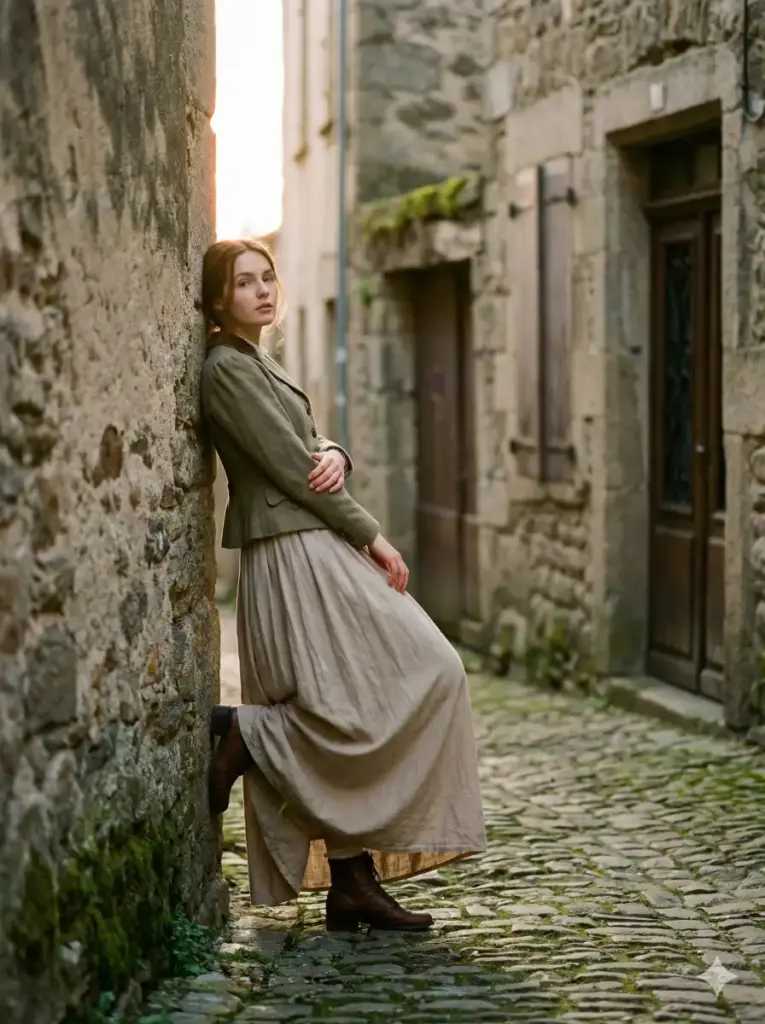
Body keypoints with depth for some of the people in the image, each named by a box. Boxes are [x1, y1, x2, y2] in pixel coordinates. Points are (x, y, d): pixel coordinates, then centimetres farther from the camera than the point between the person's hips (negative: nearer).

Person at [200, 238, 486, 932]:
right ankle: (244, 731, -4)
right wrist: (372, 536, -9)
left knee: (354, 717, 6)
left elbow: (310, 450, 15)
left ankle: (354, 889, 7)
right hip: (295, 556, -10)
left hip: (322, 555, 10)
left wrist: (333, 455, -10)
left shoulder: (258, 366, 20)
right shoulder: (228, 368, -10)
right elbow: (288, 466, -14)